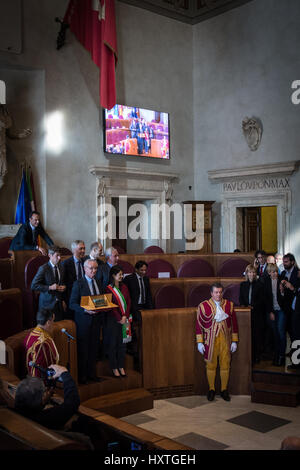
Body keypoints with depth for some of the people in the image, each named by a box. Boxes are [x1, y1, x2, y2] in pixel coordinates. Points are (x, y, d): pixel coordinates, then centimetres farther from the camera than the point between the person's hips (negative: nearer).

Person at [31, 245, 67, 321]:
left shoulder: (61, 268, 8)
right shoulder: (43, 268, -10)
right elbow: (34, 285, -13)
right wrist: (50, 287, -19)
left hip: (59, 303, 5)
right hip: (48, 303, -5)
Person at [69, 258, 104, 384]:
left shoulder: (98, 282, 11)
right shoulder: (78, 283, -7)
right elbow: (72, 304, -11)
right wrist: (85, 310, -23)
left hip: (96, 319, 5)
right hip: (84, 320, -5)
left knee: (94, 348, 11)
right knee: (83, 349, 1)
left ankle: (91, 373, 23)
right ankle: (81, 376, 11)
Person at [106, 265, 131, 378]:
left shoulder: (124, 287, 9)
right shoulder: (109, 289, -9)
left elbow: (128, 302, 6)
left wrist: (125, 316, -6)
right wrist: (119, 319, -12)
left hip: (124, 319, 5)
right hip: (113, 320, -5)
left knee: (122, 343, 9)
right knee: (113, 344, 4)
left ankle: (121, 367, 18)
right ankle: (114, 368, 12)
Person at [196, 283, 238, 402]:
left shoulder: (229, 305, 3)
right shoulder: (203, 306, -3)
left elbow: (234, 324, 7)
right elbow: (199, 325, -1)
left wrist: (234, 341, 4)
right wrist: (200, 342, -4)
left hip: (225, 339, 2)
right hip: (210, 340, -2)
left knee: (225, 365, 6)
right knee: (211, 365, 6)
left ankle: (224, 390, 20)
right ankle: (211, 389, 20)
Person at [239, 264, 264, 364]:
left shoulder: (259, 285, 2)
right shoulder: (243, 284, 11)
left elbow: (261, 299, -3)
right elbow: (241, 298, 10)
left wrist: (253, 306, -15)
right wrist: (242, 305, -8)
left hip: (256, 313, -2)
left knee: (257, 335, 0)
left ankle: (256, 356, 7)